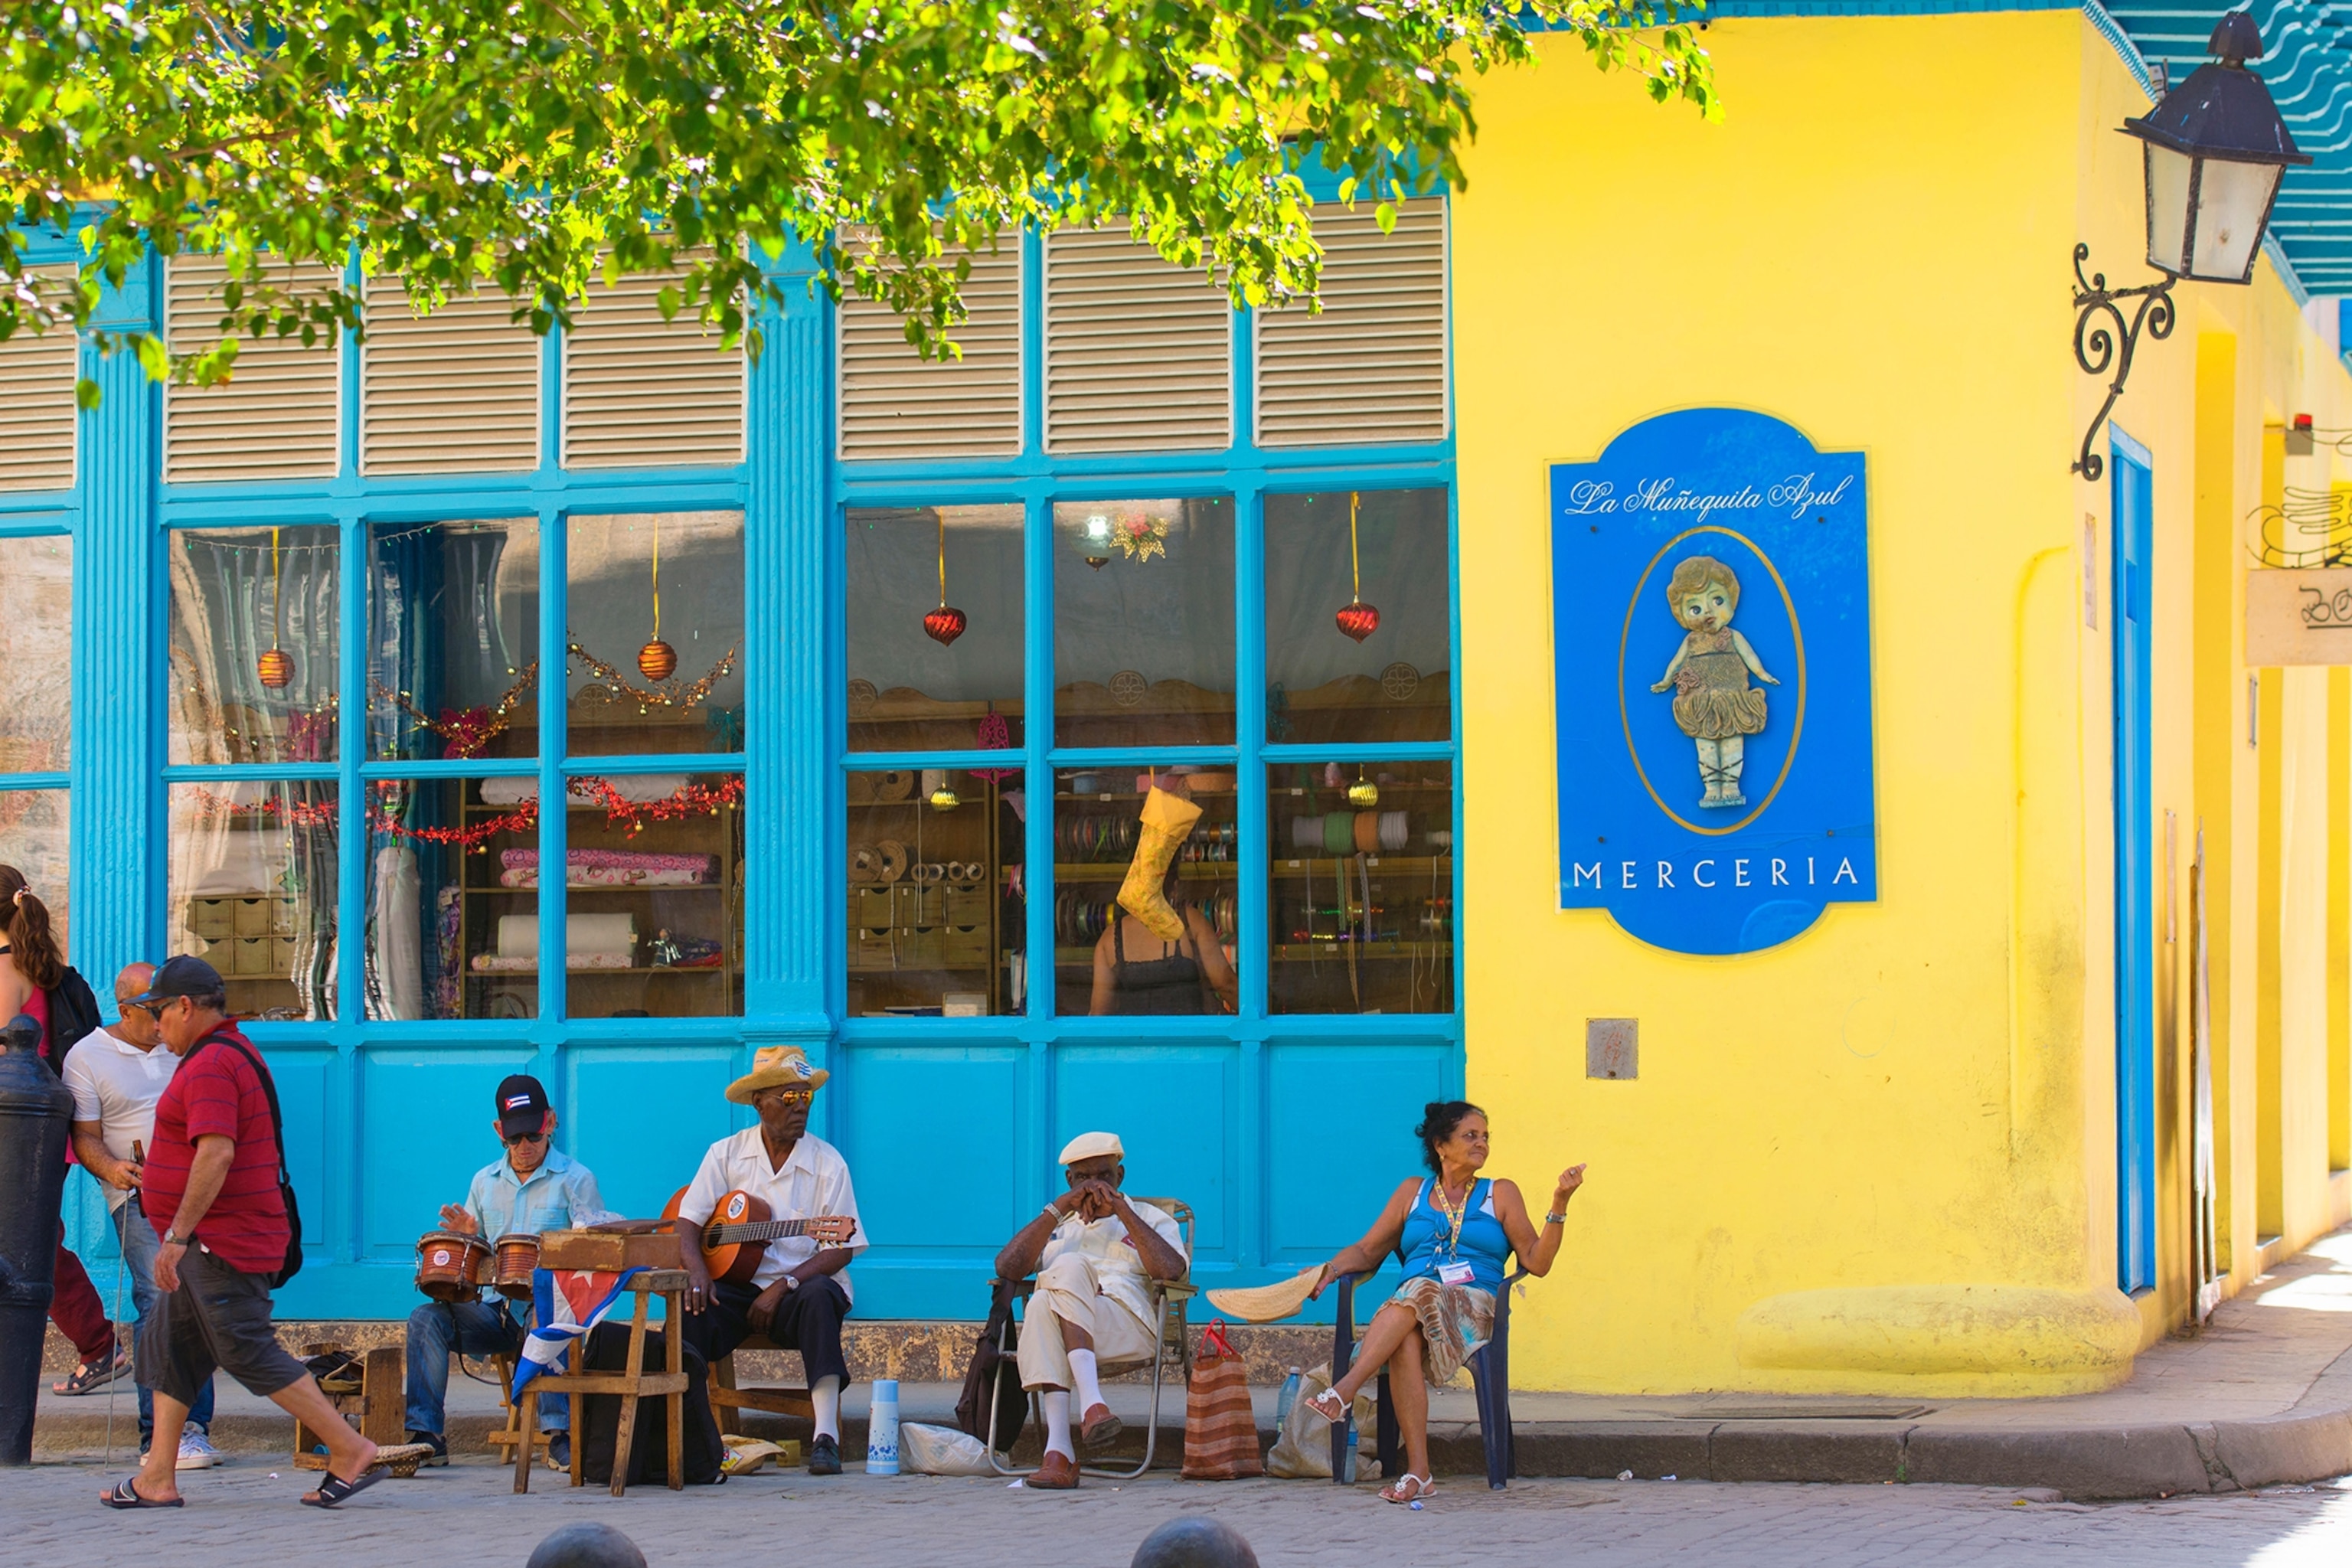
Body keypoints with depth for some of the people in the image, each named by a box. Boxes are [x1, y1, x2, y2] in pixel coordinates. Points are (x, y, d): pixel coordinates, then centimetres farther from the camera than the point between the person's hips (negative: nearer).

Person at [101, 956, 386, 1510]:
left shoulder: (211, 1064, -17)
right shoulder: (234, 1051, 17)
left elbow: (217, 1154, -27)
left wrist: (177, 1235, -26)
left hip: (221, 1244, -11)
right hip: (211, 1243, 11)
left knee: (250, 1352, -10)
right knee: (168, 1347, 12)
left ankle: (351, 1451, -9)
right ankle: (158, 1479, 13)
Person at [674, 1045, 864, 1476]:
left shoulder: (827, 1162, 1)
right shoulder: (727, 1154, 7)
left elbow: (840, 1251, -5)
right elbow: (688, 1221, 3)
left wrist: (784, 1286, -18)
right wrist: (697, 1268, -19)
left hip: (800, 1287, -1)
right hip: (738, 1288, 2)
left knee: (819, 1296, -36)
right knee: (692, 1309, -30)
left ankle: (825, 1436, -44)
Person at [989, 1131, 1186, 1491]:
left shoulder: (1150, 1219, 25)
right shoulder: (1058, 1227, 32)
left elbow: (1173, 1271, 1)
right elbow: (1006, 1268, 11)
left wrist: (1121, 1209, 1)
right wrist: (1058, 1209, 6)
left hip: (1128, 1331, -2)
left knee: (1070, 1268, -33)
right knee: (1043, 1303, -37)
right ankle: (1058, 1449, -49)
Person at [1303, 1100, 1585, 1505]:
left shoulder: (1500, 1195, 19)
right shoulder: (1413, 1192, 24)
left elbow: (1536, 1262, 10)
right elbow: (1367, 1251, 21)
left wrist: (1559, 1204, -1)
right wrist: (1333, 1268, 0)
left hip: (1475, 1308, -1)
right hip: (1407, 1310, 1)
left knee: (1419, 1292, -36)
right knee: (1406, 1341, -37)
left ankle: (1344, 1392, -49)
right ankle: (1417, 1472, -43)